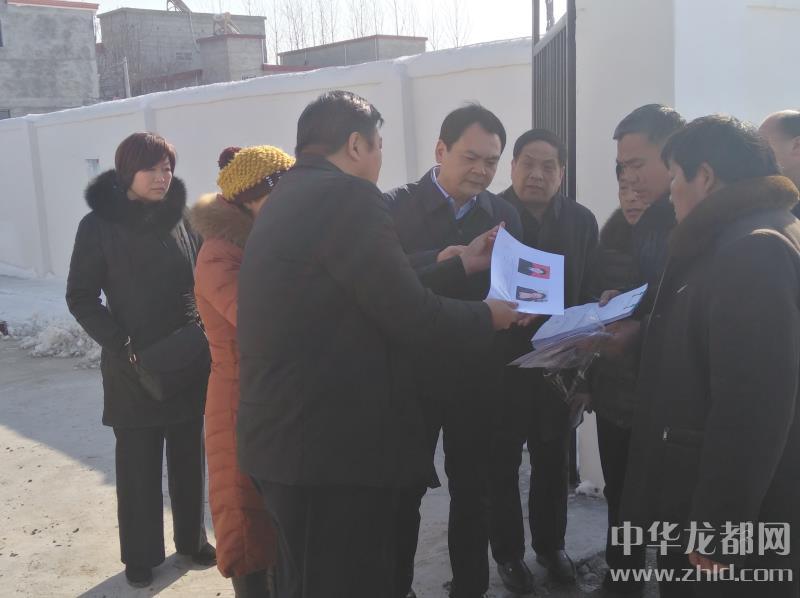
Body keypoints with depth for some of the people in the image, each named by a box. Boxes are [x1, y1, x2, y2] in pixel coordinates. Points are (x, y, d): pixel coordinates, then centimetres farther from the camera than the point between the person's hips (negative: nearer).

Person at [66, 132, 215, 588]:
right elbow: (81, 297, -4)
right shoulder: (99, 225, -5)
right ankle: (141, 555, 22)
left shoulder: (183, 219, 2)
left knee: (189, 457, 13)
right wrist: (121, 346, -13)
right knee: (138, 463, 6)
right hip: (133, 369, -2)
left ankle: (192, 538, 30)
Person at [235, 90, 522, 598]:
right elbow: (410, 318, -17)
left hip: (290, 433, 10)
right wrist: (487, 317, 1)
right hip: (330, 441, -10)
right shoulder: (346, 195, -15)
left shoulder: (288, 198, 15)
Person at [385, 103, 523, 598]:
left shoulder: (504, 215, 5)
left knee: (474, 490, 15)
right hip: (413, 374, -3)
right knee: (404, 491, 12)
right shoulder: (396, 208, -7)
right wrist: (462, 265, -30)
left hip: (478, 377, 3)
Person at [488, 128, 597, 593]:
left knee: (554, 460, 17)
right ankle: (509, 552, 28)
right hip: (501, 361, -3)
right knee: (503, 461, 10)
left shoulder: (582, 220, 2)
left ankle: (551, 544, 37)